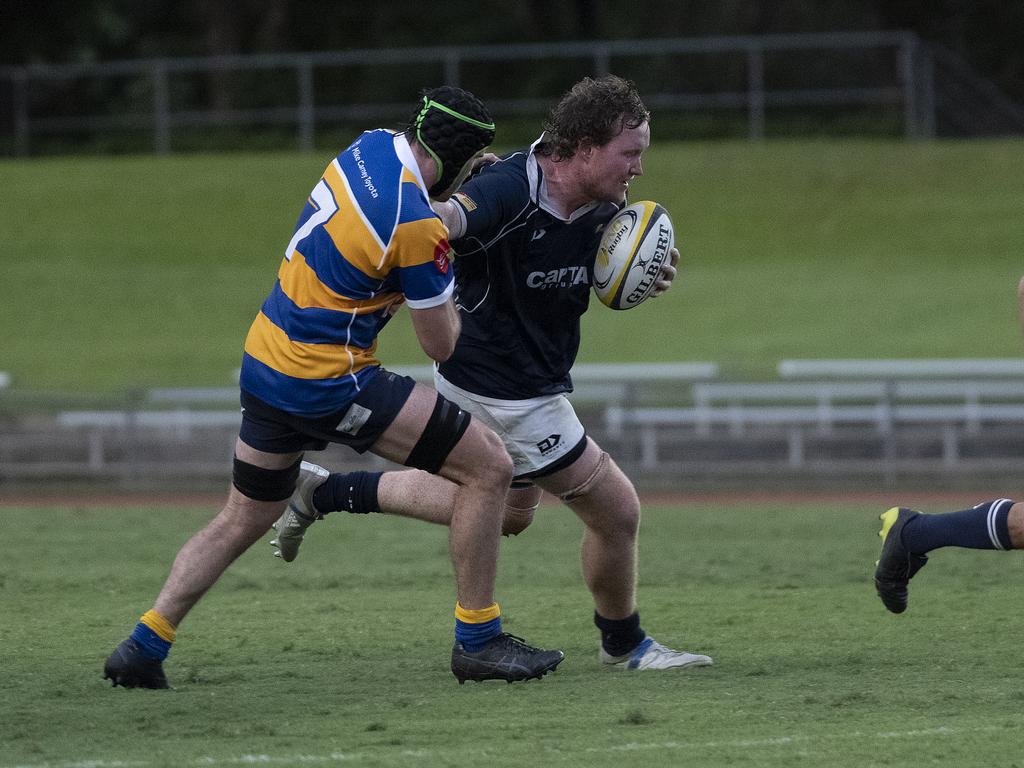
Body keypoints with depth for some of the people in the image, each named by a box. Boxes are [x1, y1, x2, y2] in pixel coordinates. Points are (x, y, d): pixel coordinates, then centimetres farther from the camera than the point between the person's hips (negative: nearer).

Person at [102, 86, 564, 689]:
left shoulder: (372, 147, 1)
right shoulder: (420, 227, -21)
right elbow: (442, 345, -10)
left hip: (264, 361, 9)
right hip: (330, 383, -9)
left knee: (244, 519, 24)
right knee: (488, 466, -3)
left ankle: (145, 645, 21)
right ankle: (478, 640, 2)